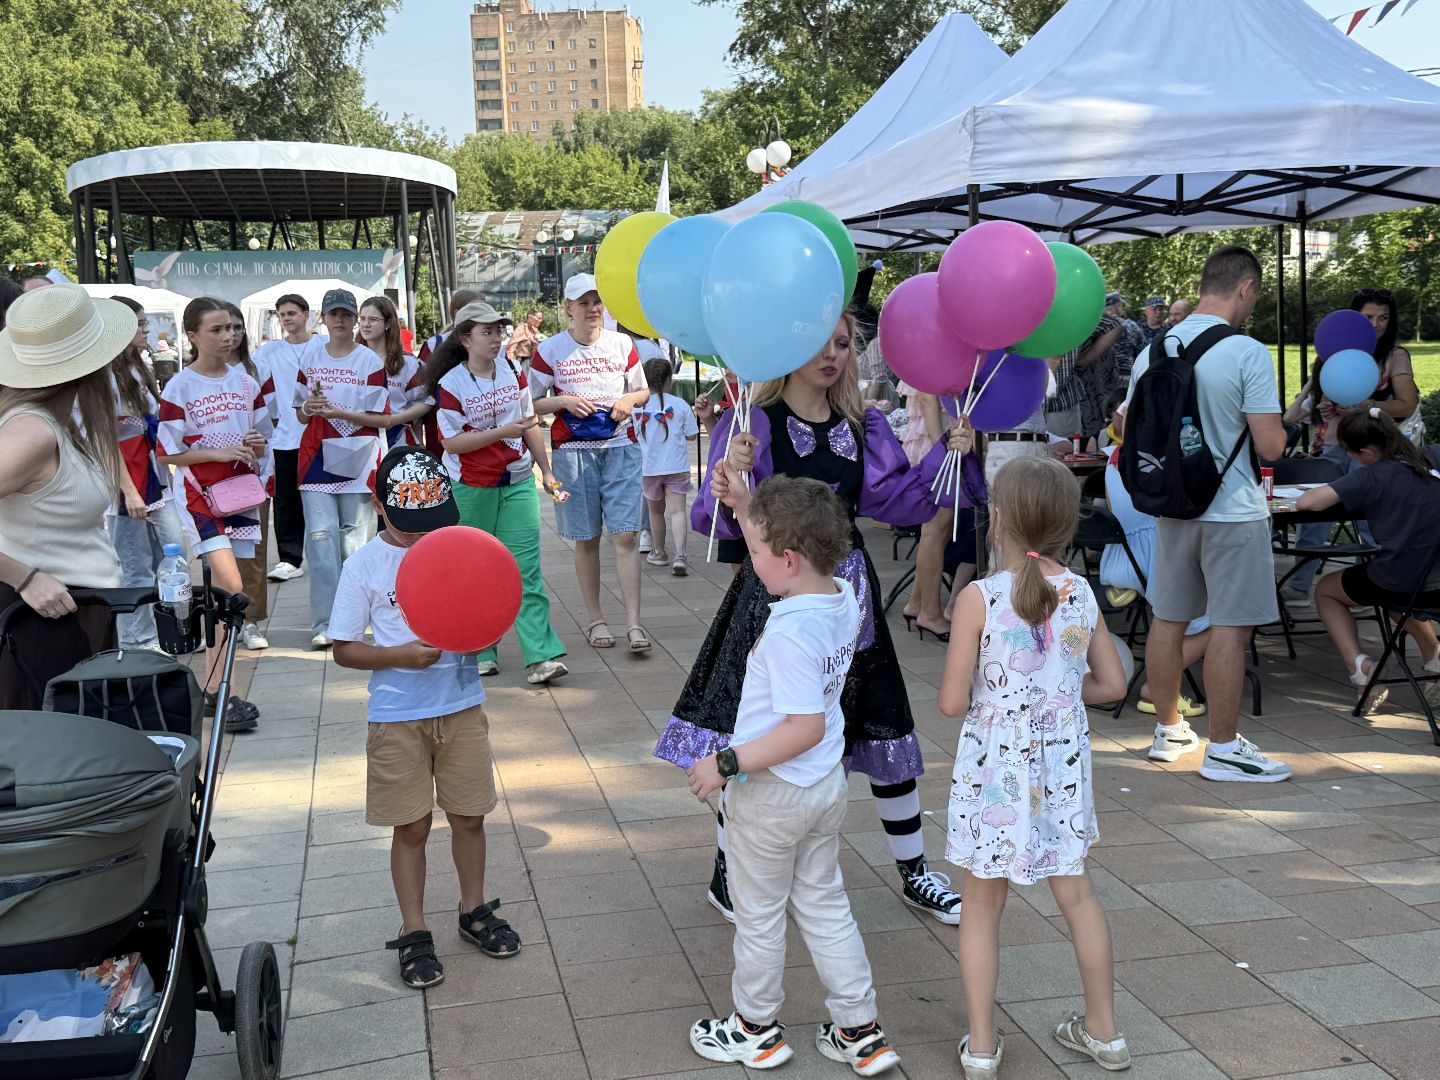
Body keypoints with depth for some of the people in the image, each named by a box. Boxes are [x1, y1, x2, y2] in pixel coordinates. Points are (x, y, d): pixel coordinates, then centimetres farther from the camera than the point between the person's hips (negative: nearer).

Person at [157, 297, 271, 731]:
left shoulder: (246, 382, 8)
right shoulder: (179, 388, -7)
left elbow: (261, 437, 17)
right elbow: (168, 453, -6)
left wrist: (256, 444, -5)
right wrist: (220, 452, -17)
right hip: (199, 492, -5)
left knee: (222, 591, 8)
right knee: (232, 588, -17)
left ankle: (213, 688, 16)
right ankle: (219, 694, -11)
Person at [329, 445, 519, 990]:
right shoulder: (365, 566, -7)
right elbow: (344, 649, -4)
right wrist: (401, 655, -20)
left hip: (462, 707, 2)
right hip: (398, 719, -2)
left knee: (469, 817, 13)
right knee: (411, 827, 7)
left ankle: (474, 910, 33)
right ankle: (414, 934, 22)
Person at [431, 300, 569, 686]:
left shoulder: (513, 372, 5)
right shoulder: (450, 384, -9)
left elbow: (530, 424, 14)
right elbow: (451, 441, -14)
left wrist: (546, 470, 13)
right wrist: (503, 431, -21)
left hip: (517, 482, 3)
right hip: (470, 488, -3)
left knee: (526, 567, -5)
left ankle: (542, 655, -9)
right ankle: (480, 651, 20)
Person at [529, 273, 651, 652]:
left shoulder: (622, 344, 7)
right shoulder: (550, 350, 1)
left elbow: (644, 390, 18)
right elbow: (531, 403, 5)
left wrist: (630, 399, -4)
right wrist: (564, 401, -12)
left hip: (620, 446, 1)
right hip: (573, 450, -1)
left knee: (625, 534, -7)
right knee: (586, 539, 5)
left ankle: (634, 622, -5)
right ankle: (594, 618, 17)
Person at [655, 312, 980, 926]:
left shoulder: (864, 427, 8)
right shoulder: (754, 422, -7)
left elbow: (893, 502, -1)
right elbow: (716, 519, -15)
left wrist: (947, 455, -9)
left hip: (848, 591, 5)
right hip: (774, 592, -5)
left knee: (884, 730, 12)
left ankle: (914, 875, 30)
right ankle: (727, 874, 24)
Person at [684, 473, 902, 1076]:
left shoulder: (789, 631, -31)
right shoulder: (843, 600, -5)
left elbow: (806, 728, -32)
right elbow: (781, 562, 15)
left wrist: (727, 764, -26)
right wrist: (745, 506, 10)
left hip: (772, 794, -8)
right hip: (826, 786, 8)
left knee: (759, 915, 14)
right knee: (824, 907, 21)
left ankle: (756, 1030, 35)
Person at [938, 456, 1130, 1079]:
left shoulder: (979, 598, -17)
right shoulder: (1081, 595, -3)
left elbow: (952, 702, -16)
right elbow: (1112, 684, 5)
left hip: (994, 769, -4)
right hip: (1062, 766, 4)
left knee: (981, 906, 11)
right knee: (1076, 893, 20)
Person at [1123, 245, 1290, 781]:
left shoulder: (1153, 351, 3)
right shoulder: (1248, 354, -15)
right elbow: (1269, 446, -16)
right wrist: (1281, 428, 6)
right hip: (1233, 510, -6)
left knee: (1168, 618, 13)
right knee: (1231, 626, 1)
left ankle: (1168, 731, 26)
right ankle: (1223, 749, 8)